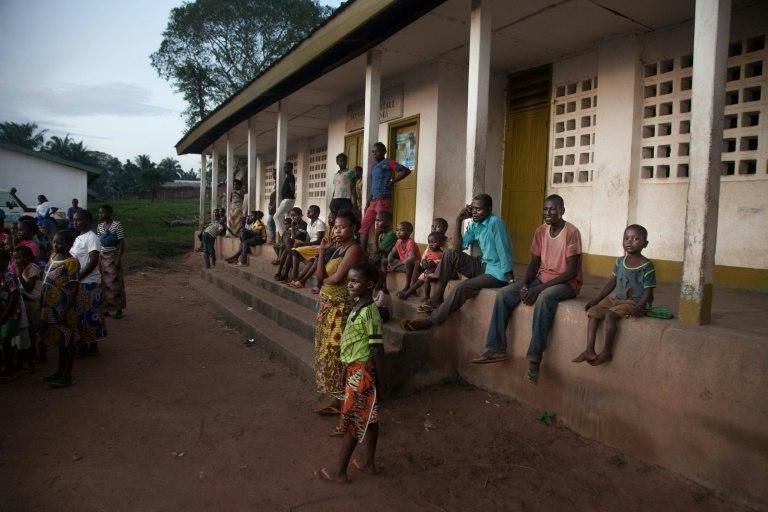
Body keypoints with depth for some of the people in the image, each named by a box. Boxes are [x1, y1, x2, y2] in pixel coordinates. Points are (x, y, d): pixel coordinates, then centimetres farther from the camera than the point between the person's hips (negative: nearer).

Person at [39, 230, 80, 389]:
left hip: (63, 309, -8)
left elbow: (74, 289, -18)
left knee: (67, 341, 3)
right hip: (51, 307, 8)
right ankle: (60, 371, 33)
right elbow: (47, 282, 16)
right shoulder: (53, 256, 8)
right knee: (59, 340, 19)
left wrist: (67, 311, -20)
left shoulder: (71, 262, -17)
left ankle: (67, 377, 11)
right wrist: (42, 305, 16)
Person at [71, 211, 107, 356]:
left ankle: (93, 347, 10)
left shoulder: (92, 238, -15)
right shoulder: (78, 238, 13)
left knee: (90, 315, 0)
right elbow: (75, 258, 18)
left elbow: (93, 262, -21)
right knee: (80, 314, 15)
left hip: (89, 283, -9)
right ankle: (82, 344, 26)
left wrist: (78, 277, -21)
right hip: (78, 283, 9)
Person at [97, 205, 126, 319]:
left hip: (113, 257, -6)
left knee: (114, 283, -3)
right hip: (102, 257, 6)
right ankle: (106, 307, 19)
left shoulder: (117, 225, -11)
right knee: (104, 283, 9)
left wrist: (119, 258, -17)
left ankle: (117, 309, 5)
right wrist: (97, 258, 7)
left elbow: (122, 243, -12)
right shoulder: (99, 226, 7)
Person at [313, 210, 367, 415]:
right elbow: (320, 276, 5)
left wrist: (323, 280, 0)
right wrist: (322, 251, -6)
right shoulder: (338, 248, 11)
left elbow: (336, 278, -23)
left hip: (341, 307, -9)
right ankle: (330, 389, 30)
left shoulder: (354, 249, -16)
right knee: (327, 349, 16)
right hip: (327, 306, 9)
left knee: (335, 351, -3)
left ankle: (337, 397, 8)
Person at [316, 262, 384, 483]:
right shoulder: (358, 307, 7)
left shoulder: (369, 311, -22)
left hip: (361, 372, -9)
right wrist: (346, 369, 21)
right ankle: (368, 462, 31)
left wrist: (378, 382, -16)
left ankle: (339, 470, 15)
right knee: (367, 418, 18)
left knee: (352, 420, 3)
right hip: (355, 369, 9)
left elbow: (378, 349, -20)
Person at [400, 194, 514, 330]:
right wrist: (459, 220, -4)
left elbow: (505, 252, -20)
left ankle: (431, 320, -15)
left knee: (461, 288, -27)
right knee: (449, 254, -8)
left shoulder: (495, 223, -18)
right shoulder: (474, 225, 6)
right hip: (482, 266, 8)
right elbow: (457, 247, 2)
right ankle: (436, 298, -8)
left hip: (497, 273, -8)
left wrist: (510, 280, -20)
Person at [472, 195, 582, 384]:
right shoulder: (541, 231, 5)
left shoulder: (571, 232, -15)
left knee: (544, 298, -39)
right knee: (504, 295, -12)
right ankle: (496, 349, -9)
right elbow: (534, 263, 8)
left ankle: (534, 359, -35)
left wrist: (540, 288, -25)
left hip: (567, 282, -7)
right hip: (542, 277, 7)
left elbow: (571, 272, -19)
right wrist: (525, 284, -12)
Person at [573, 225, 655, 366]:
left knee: (610, 315, -29)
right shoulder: (620, 261, 7)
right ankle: (589, 350, -17)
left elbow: (648, 292, -12)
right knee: (593, 311, -13)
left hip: (634, 302, -7)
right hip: (616, 298, 7)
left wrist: (638, 308, -27)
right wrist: (597, 299, 5)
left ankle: (607, 351, -14)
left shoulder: (647, 266, -12)